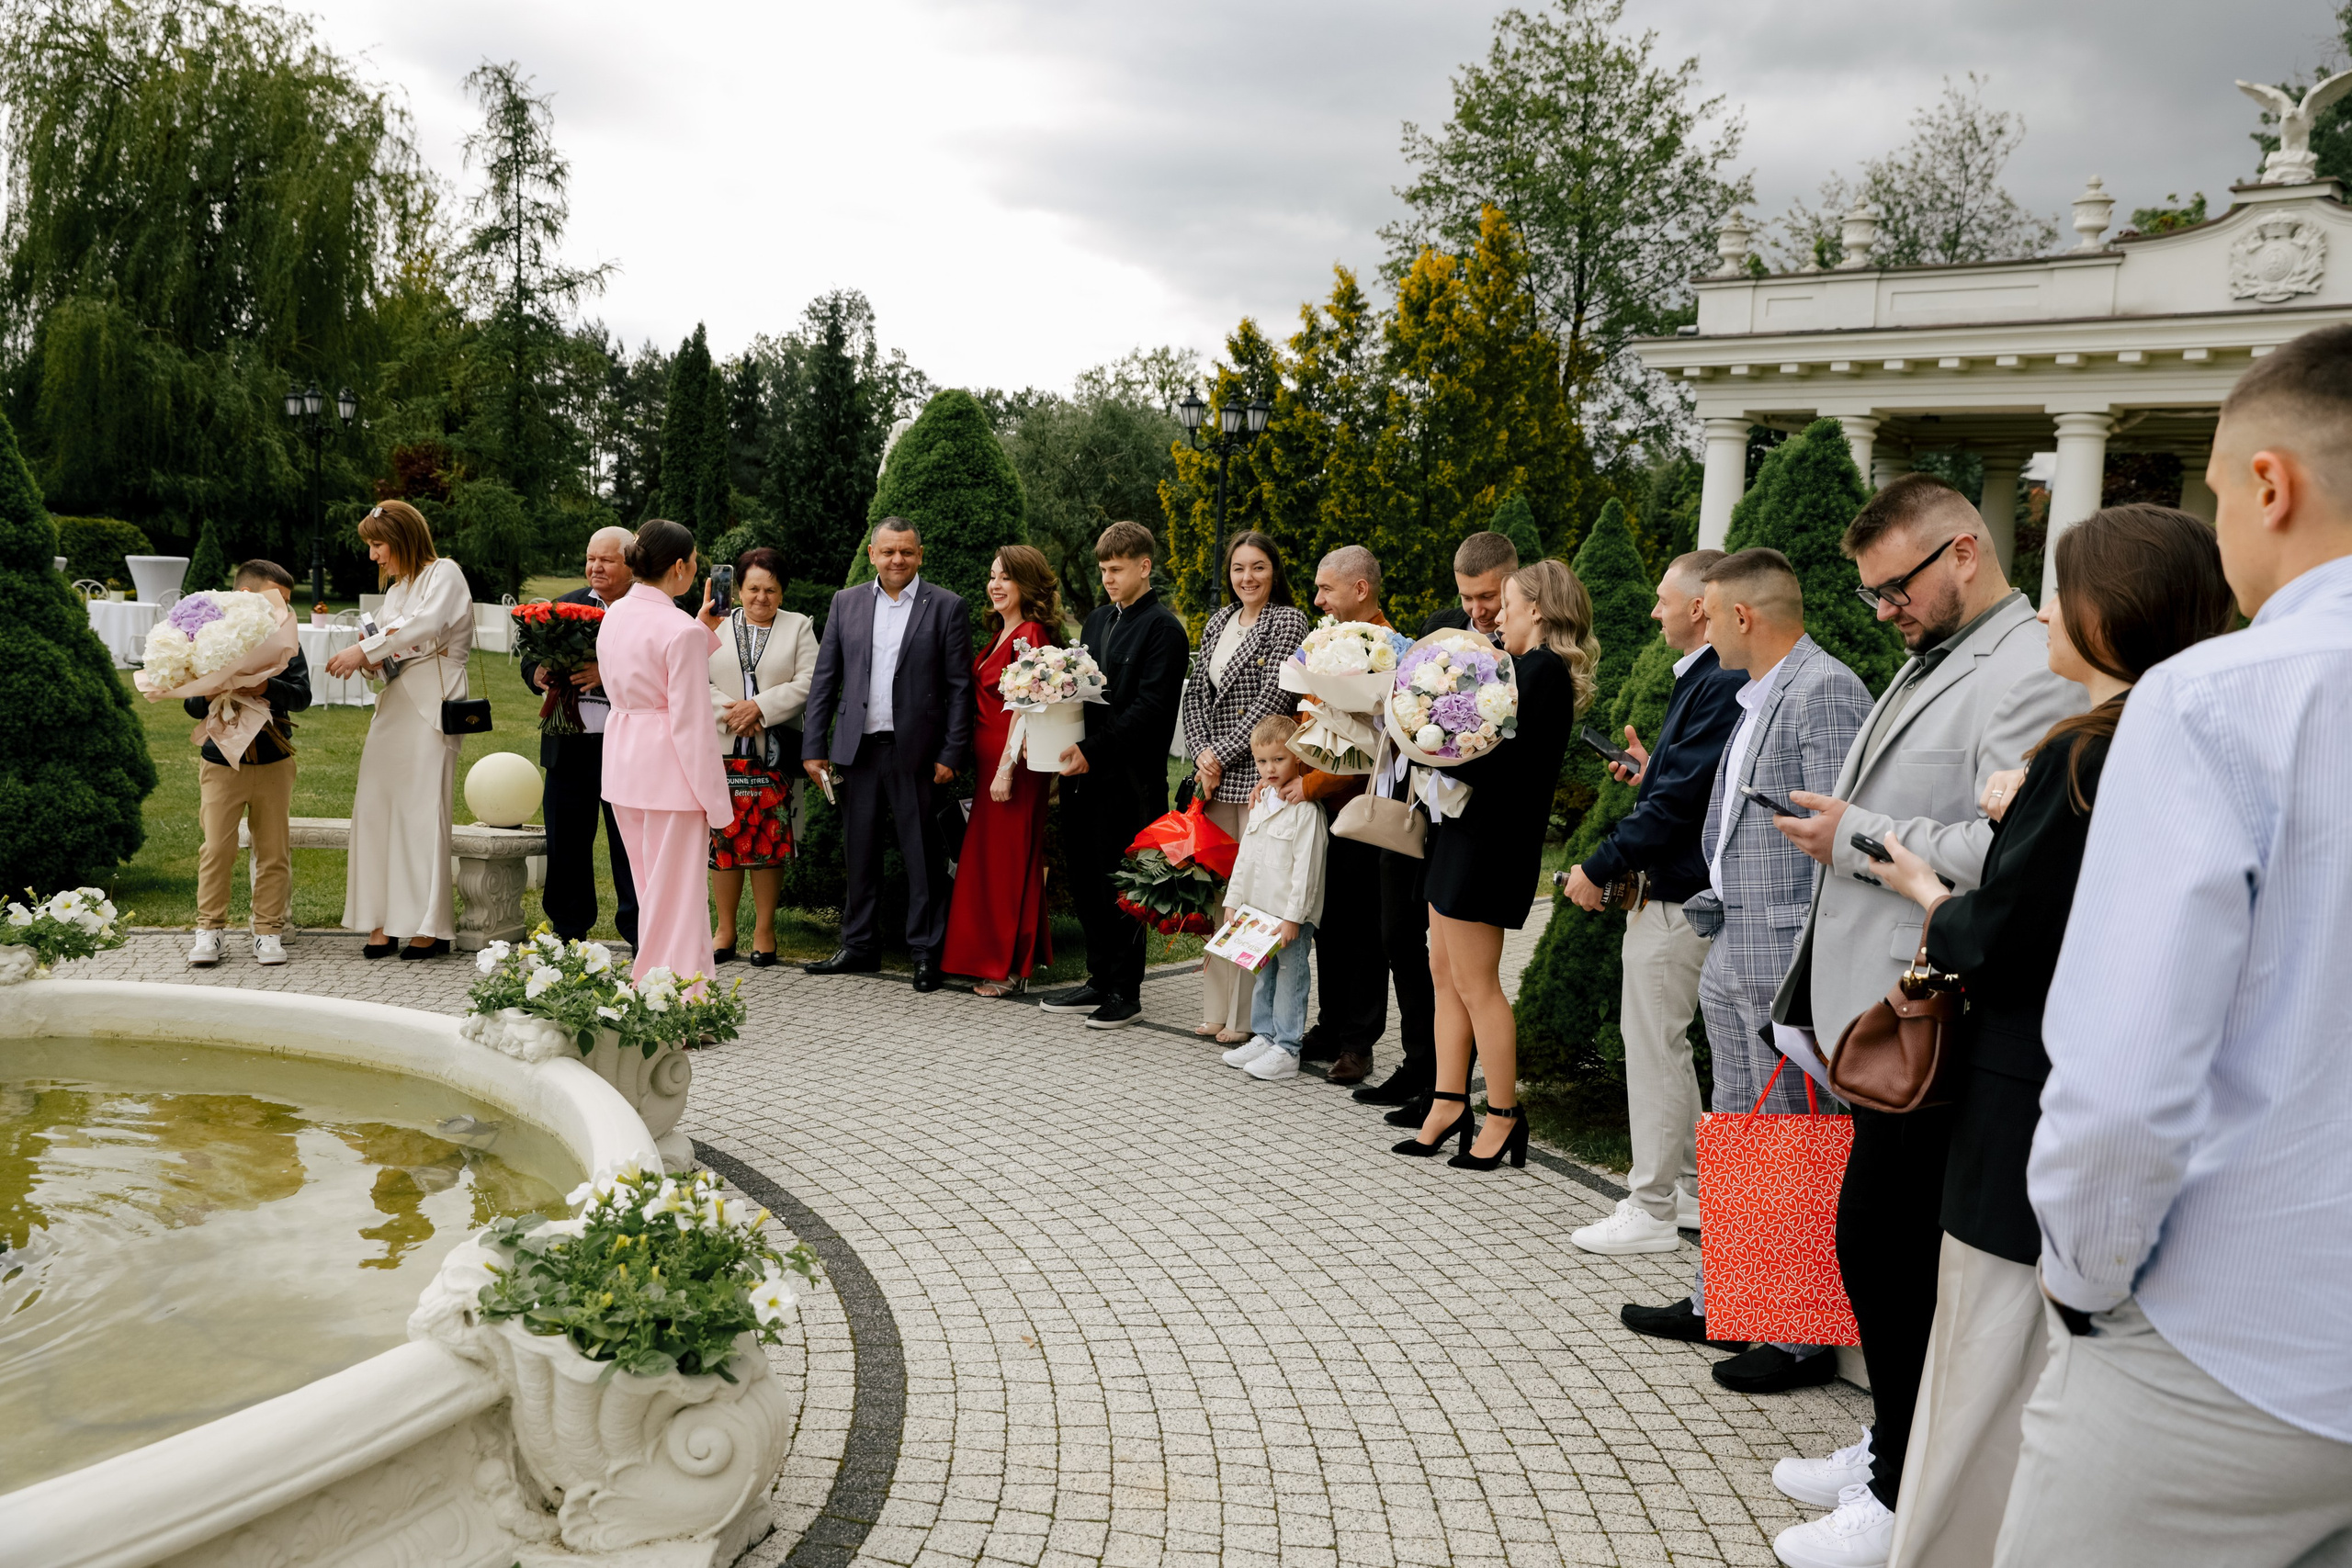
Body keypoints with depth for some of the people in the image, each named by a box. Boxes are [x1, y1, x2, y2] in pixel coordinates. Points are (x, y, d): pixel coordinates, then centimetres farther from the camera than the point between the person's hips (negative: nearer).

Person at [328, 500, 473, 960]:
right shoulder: (396, 590, 24)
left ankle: (432, 927, -5)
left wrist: (366, 649, -18)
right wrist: (374, 663, 0)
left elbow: (429, 625, -18)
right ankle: (384, 920, 1)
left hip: (431, 705, -8)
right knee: (376, 805, -1)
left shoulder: (444, 573, -1)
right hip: (394, 704, 8)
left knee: (422, 807, -10)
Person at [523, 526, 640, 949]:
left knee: (630, 844, 4)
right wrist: (538, 674, -9)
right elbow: (531, 659, 13)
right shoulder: (564, 606, 13)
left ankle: (638, 932, 14)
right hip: (569, 746, 4)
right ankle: (568, 932, 23)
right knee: (566, 842, 11)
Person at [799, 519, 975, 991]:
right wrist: (814, 747, 3)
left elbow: (959, 686, -2)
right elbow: (824, 680, 9)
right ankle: (859, 947, 22)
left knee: (923, 855, 2)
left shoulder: (947, 607, 0)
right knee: (861, 851, 11)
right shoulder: (846, 603, 9)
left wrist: (952, 754, -8)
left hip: (916, 752, -3)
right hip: (858, 749, 3)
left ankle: (925, 952, 12)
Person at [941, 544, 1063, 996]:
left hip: (1014, 763, -9)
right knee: (994, 858, 13)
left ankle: (1010, 967, 6)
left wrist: (1007, 768, -21)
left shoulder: (1030, 634, -13)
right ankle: (1005, 961, 21)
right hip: (991, 759, 9)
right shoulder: (1002, 633, 16)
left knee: (1006, 860, -2)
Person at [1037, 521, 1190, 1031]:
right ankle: (1100, 982, 22)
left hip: (1129, 778, -8)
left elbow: (1149, 707, -16)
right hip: (1085, 774, 8)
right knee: (1086, 883, 11)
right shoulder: (1097, 620, 17)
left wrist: (1093, 751, -20)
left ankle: (1126, 992, 9)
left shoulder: (1163, 628, -8)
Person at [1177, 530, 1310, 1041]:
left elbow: (1273, 699, -12)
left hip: (1260, 774, -6)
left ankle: (1247, 1017, 3)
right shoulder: (1219, 621, 16)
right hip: (1216, 775, 6)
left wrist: (1222, 753, -11)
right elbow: (1195, 692, 13)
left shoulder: (1288, 621, -3)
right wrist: (1201, 752, -3)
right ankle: (1216, 1009, 17)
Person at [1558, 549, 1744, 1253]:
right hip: (1668, 888, 11)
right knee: (1664, 1043, 18)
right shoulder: (1702, 680, 12)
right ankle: (1688, 1189, 28)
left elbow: (1679, 801, -23)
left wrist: (1599, 868, -17)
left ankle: (1653, 1209, 10)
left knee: (1654, 1045, -1)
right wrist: (1652, 772, 13)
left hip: (1674, 898, -11)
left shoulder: (1721, 687, -20)